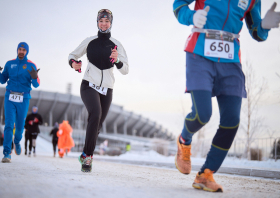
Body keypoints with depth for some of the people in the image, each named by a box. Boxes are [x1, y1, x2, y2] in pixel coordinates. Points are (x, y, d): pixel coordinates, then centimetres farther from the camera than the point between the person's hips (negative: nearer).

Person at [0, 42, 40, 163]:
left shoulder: (31, 66, 0)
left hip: (23, 99, 0)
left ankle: (17, 141, 44)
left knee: (20, 125, 10)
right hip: (10, 97, 0)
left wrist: (35, 77, -28)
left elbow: (36, 85, -6)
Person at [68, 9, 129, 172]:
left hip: (107, 90, 2)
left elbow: (125, 70, -2)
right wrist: (73, 63, -7)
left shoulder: (117, 45, 4)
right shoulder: (89, 42, 4)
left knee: (98, 125, 6)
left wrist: (117, 60, -23)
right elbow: (73, 55, 16)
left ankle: (86, 155, 26)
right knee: (95, 114, -29)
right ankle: (88, 154, -24)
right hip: (89, 86, -2)